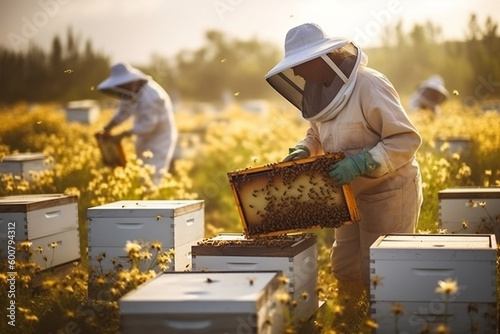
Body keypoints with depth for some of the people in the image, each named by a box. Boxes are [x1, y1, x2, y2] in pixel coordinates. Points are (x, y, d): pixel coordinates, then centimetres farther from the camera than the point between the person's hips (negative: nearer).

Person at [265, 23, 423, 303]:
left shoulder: (369, 85, -22)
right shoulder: (320, 91, 2)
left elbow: (408, 139, -24)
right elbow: (317, 134, 21)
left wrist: (361, 163, -32)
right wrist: (303, 150, -1)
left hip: (389, 192, -8)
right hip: (354, 194, 8)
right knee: (345, 269, 13)